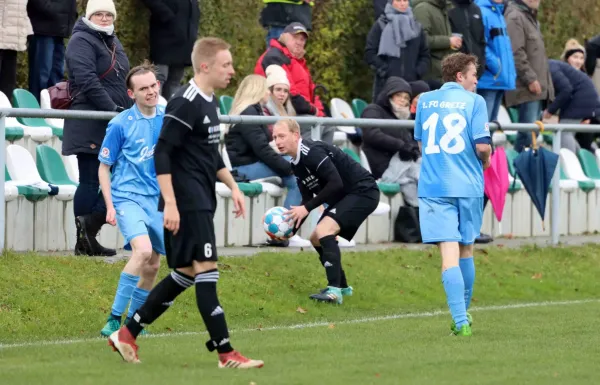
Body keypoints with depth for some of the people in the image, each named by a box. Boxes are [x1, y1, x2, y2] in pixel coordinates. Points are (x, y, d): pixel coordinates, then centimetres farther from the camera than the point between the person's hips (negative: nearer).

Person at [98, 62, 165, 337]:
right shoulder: (120, 124, -8)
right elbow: (103, 167, -2)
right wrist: (110, 206, -10)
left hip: (158, 200, 6)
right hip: (128, 197, -6)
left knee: (152, 265, 7)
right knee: (143, 250, -27)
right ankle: (114, 319, -23)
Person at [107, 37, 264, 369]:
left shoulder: (209, 102, 15)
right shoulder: (185, 103, -15)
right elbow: (162, 153, -19)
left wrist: (233, 186, 22)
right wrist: (170, 203, -23)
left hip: (201, 202, 10)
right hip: (186, 202, -10)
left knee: (185, 274, 11)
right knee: (206, 269, -10)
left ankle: (126, 334, 19)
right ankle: (226, 354, -10)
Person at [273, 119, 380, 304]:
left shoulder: (312, 152, -22)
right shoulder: (296, 163, 8)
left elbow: (336, 183, -30)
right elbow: (307, 200, 12)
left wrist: (306, 208, -25)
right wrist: (291, 229, -1)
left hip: (363, 192, -11)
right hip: (344, 197, 11)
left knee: (324, 230, -27)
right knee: (316, 239, 17)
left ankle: (334, 290, -31)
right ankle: (342, 286, 32)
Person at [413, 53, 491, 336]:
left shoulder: (425, 101, 9)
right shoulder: (473, 101, -3)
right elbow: (483, 145, -10)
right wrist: (485, 161, 11)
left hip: (434, 186, 1)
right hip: (468, 185, -1)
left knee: (449, 254, -8)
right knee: (465, 251, 17)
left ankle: (461, 320, -20)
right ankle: (463, 314, 26)